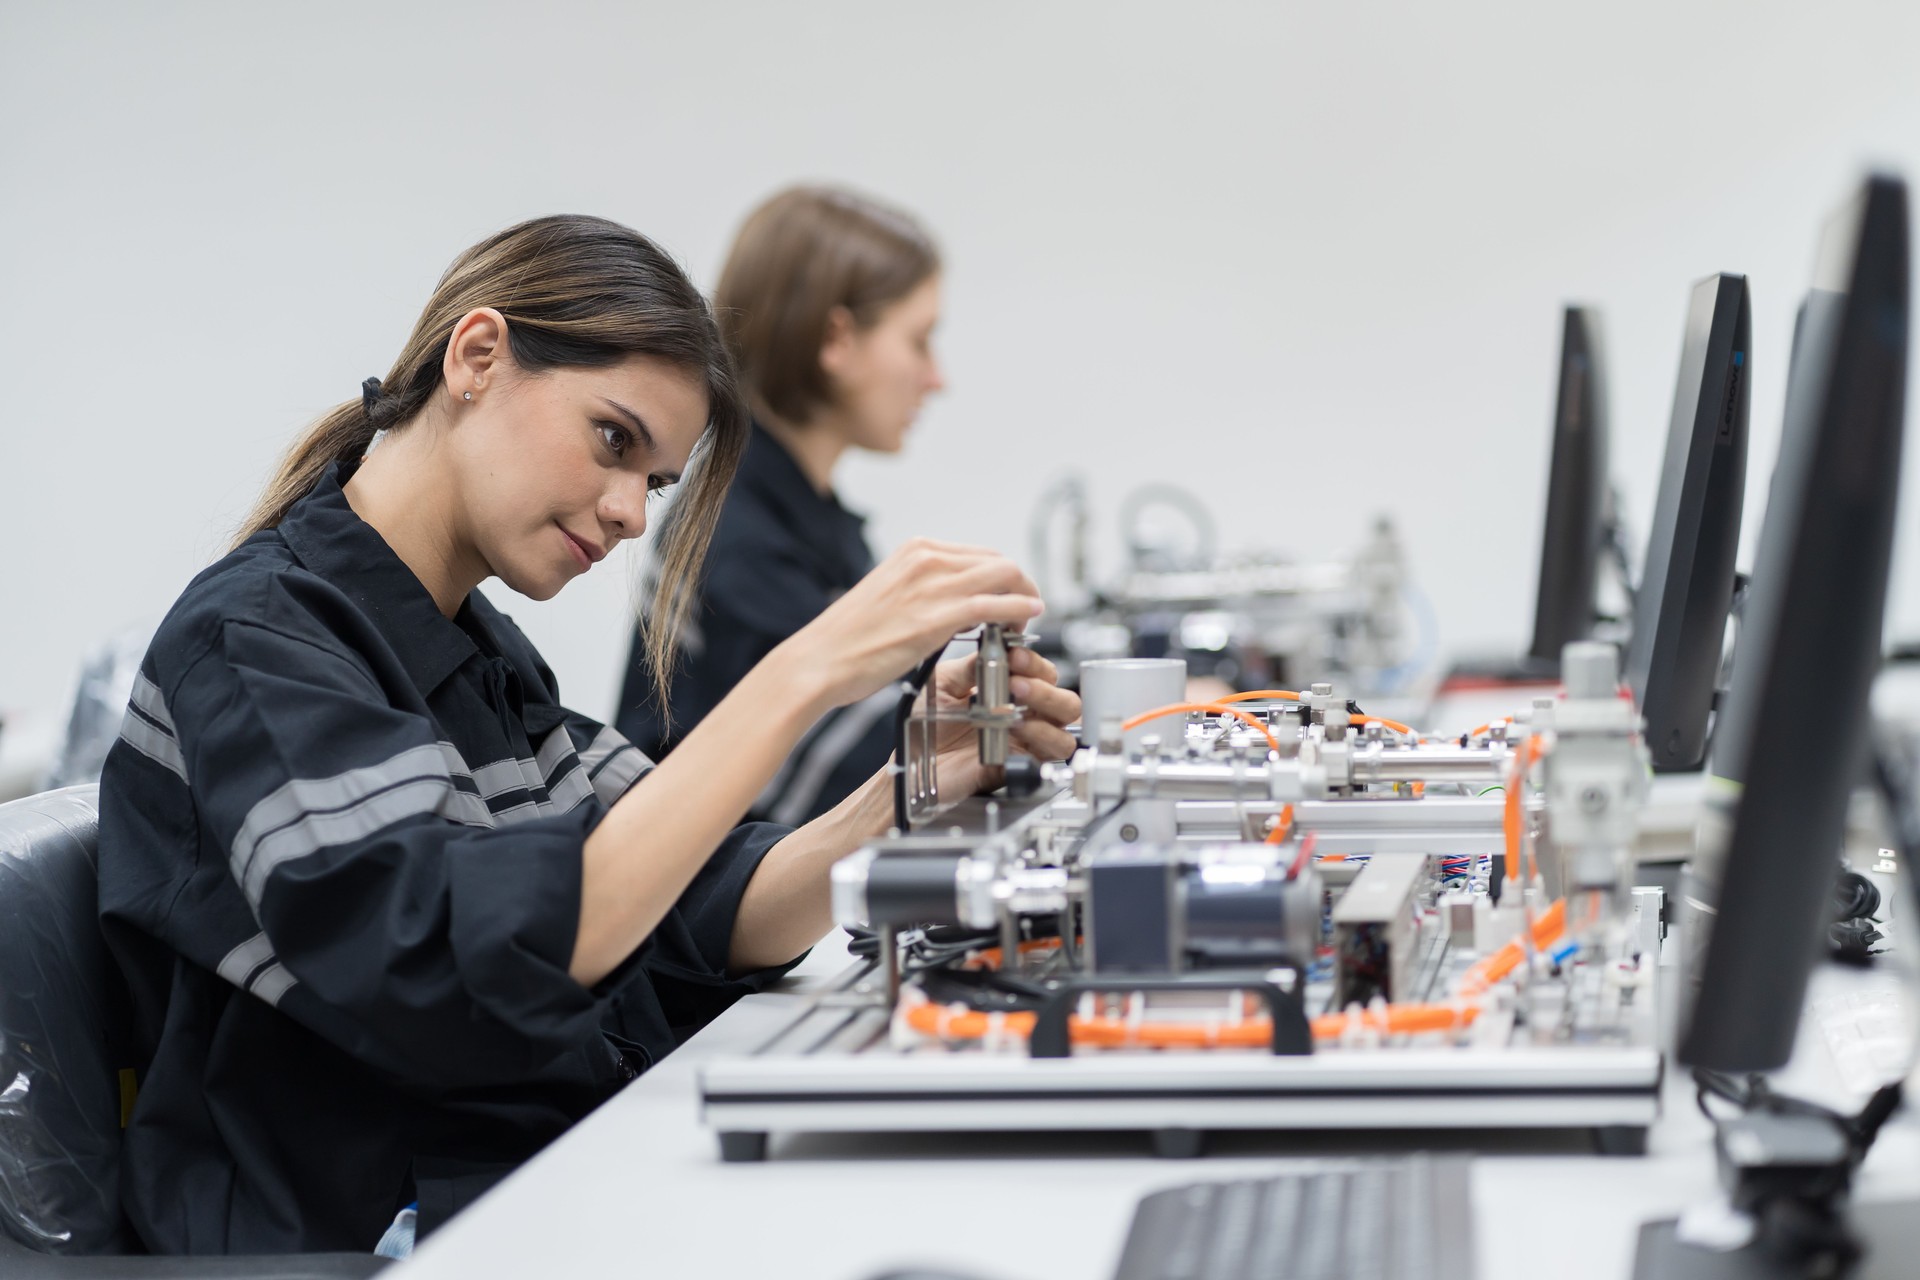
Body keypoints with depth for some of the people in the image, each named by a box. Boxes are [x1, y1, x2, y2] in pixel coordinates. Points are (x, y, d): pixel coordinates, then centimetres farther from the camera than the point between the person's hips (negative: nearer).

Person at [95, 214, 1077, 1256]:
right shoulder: (256, 642, -13)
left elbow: (712, 918, 8)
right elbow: (477, 969, -28)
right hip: (387, 1238, -8)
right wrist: (802, 680, -28)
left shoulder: (479, 651, 15)